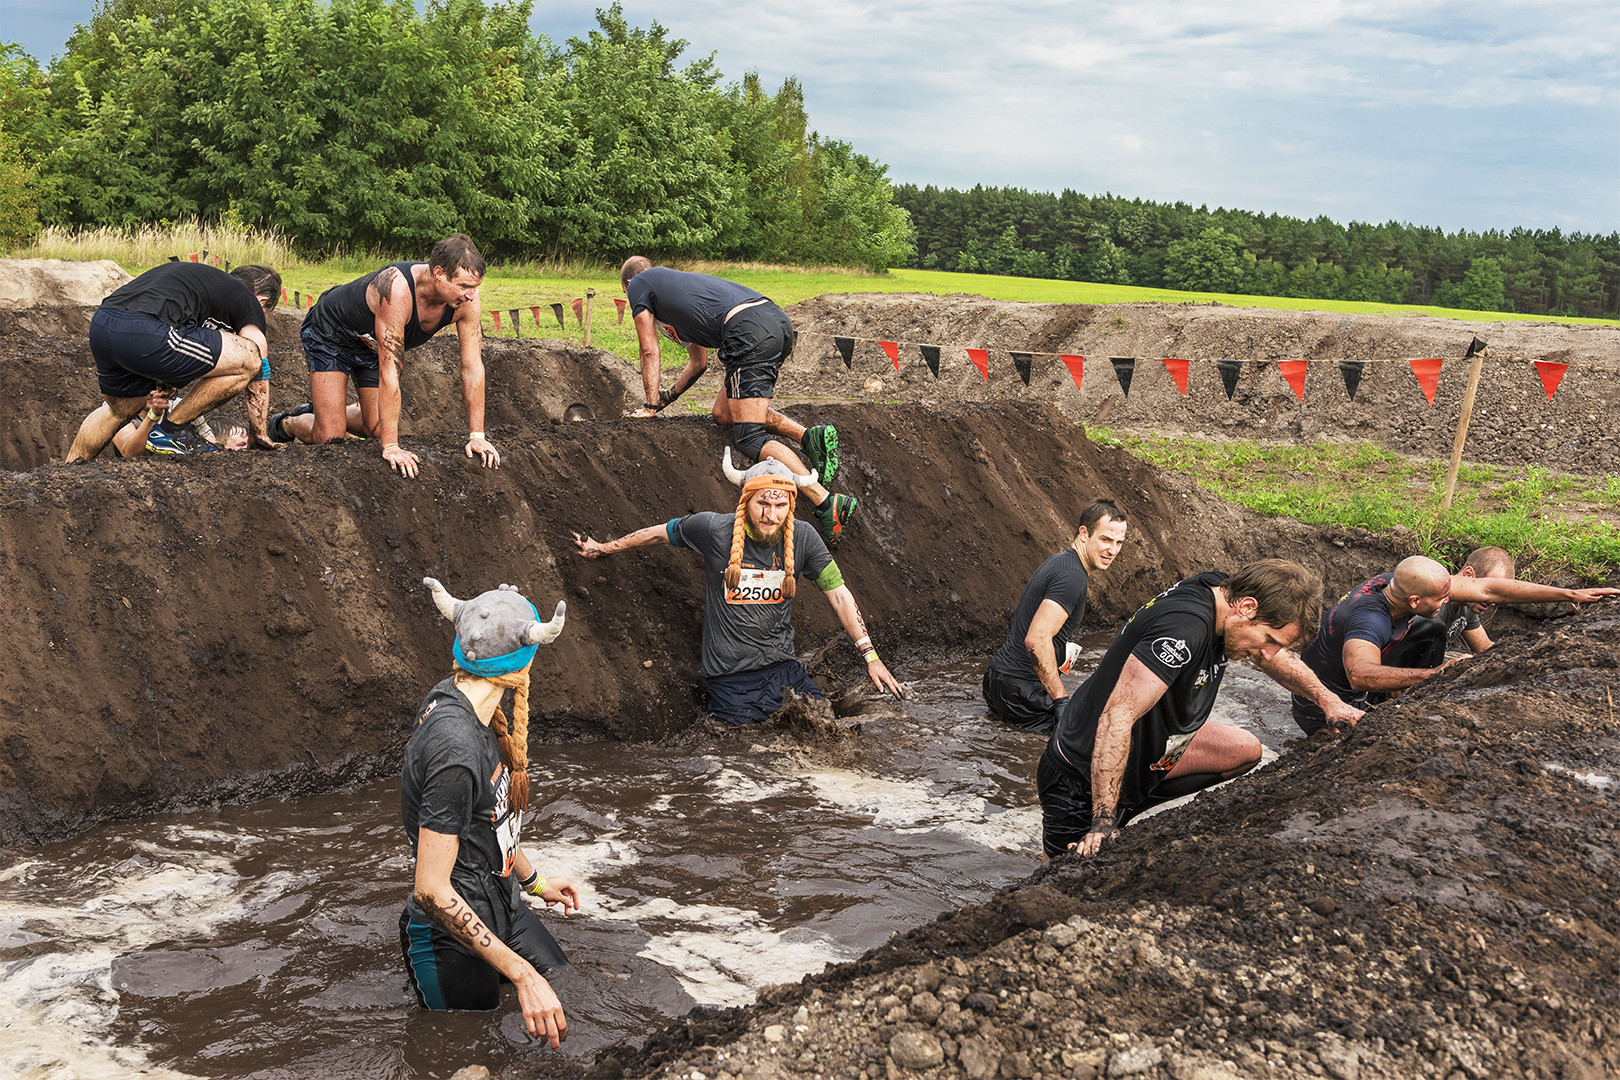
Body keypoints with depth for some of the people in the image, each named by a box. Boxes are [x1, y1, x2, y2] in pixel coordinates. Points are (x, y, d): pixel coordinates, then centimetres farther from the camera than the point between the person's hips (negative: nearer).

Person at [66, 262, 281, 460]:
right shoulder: (248, 302, 14)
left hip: (99, 326, 9)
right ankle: (170, 431, 8)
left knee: (120, 409, 34)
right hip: (144, 335, -9)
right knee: (249, 360, 2)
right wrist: (261, 437, 24)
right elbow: (258, 380, 14)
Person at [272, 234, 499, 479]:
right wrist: (391, 447, -42)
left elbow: (473, 368, -18)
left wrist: (477, 436, -20)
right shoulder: (396, 291, -44)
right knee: (330, 436, -12)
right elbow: (389, 373, -43)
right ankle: (285, 424, 21)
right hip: (330, 332, -6)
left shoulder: (467, 299, -27)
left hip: (372, 344, 6)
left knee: (377, 429, 6)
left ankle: (319, 412, 33)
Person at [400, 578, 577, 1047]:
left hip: (501, 909, 9)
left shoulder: (450, 694, -2)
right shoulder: (456, 748, -32)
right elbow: (432, 891, -31)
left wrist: (534, 880, 24)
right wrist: (523, 975, -30)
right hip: (453, 943, -9)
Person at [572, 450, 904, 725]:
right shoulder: (712, 528, -11)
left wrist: (871, 656, -3)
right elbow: (660, 533, 8)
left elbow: (839, 594, 1)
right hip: (730, 677, -2)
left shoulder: (802, 537, -5)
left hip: (783, 667, 3)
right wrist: (603, 549, 19)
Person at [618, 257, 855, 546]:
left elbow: (650, 353, 17)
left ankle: (827, 503, -22)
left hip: (749, 333, -8)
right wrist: (667, 397, 49)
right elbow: (698, 363, 43)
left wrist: (650, 406, 24)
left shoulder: (639, 284, 20)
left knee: (749, 438, -9)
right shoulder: (678, 282, 40)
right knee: (724, 415, 18)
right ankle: (810, 436, 1)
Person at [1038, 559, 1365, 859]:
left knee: (1245, 751, 10)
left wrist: (1328, 699, 14)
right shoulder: (1184, 628, -34)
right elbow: (1116, 718, -38)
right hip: (1084, 771, -9)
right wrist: (1103, 827, -38)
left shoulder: (1220, 590, -7)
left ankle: (1131, 801, 9)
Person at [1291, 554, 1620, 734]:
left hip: (1355, 691, 8)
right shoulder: (1371, 619, -37)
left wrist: (1571, 594, -5)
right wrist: (1432, 674, -63)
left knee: (1431, 632, 6)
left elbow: (1488, 589, -7)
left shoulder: (1402, 583, -13)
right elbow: (1360, 674, -58)